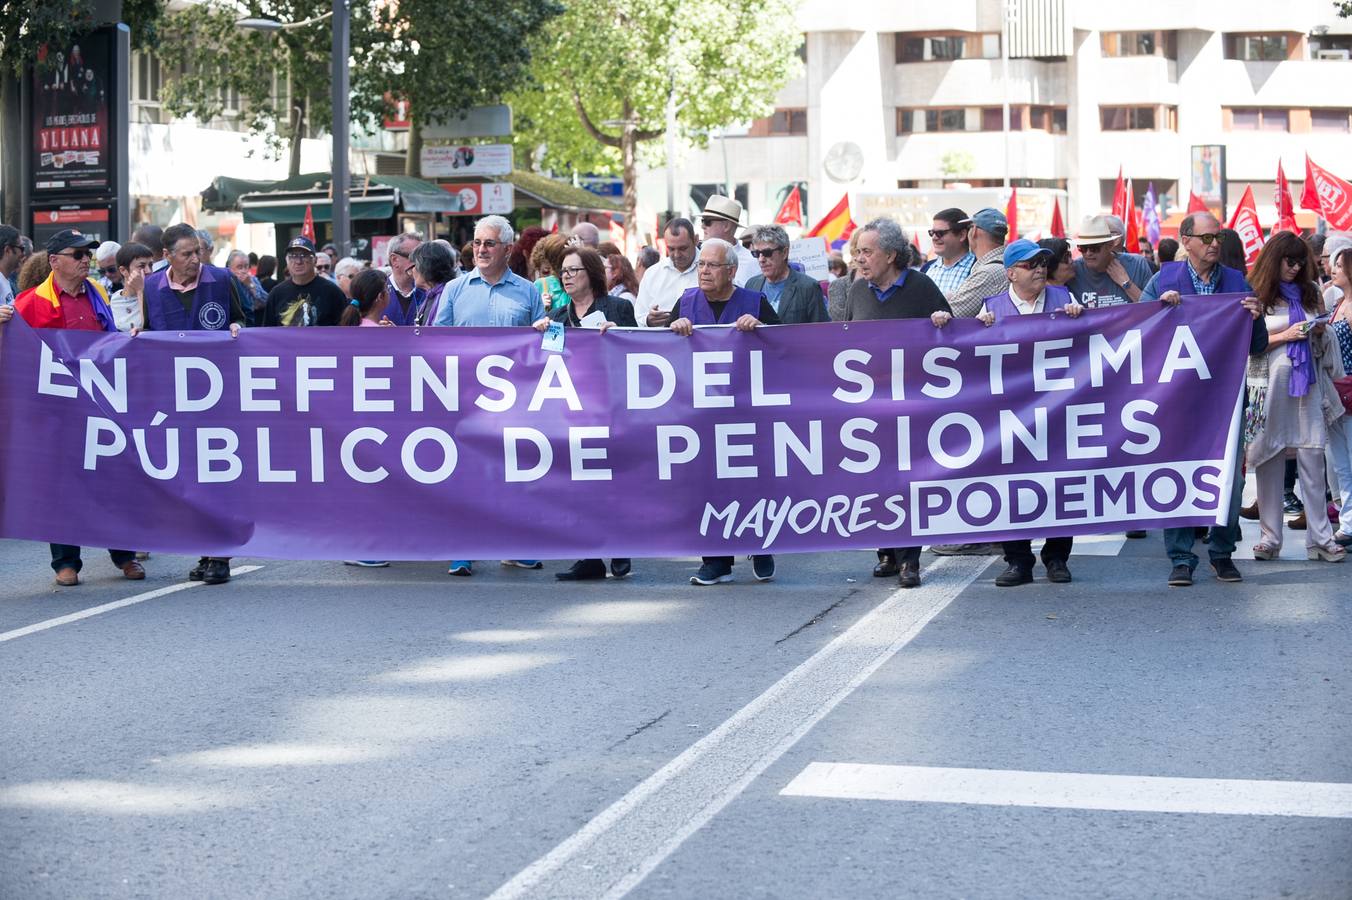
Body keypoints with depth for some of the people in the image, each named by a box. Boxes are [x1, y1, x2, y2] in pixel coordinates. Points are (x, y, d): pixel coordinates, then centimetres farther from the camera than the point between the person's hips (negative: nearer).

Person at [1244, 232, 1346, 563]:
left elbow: (1323, 341, 22)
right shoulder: (1257, 296, 0)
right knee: (1269, 461, 1)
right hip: (1270, 383, -3)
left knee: (1313, 459, -2)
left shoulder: (1310, 292, 13)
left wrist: (1319, 331, -1)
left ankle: (1320, 537, -1)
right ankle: (1269, 537, 7)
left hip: (1307, 383, 3)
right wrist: (1286, 335, -12)